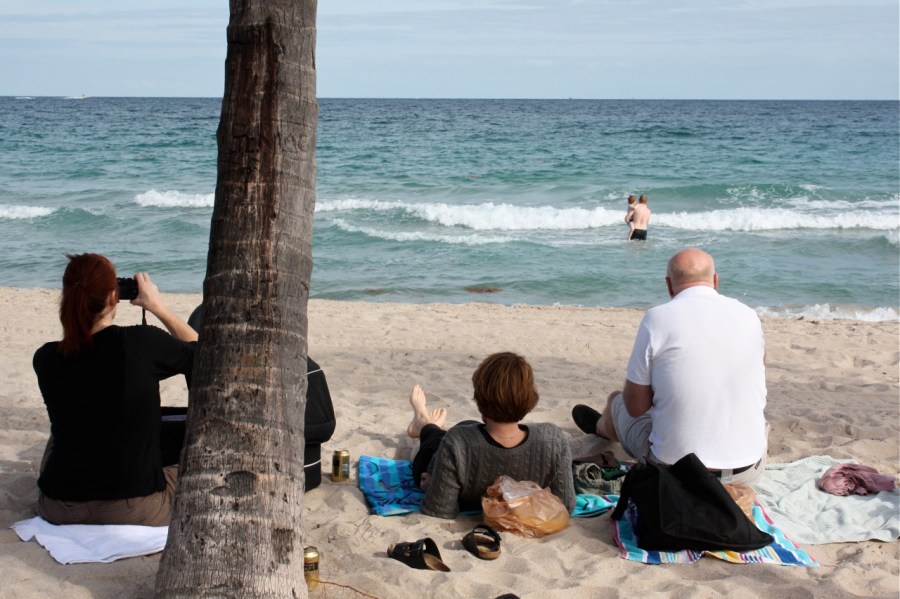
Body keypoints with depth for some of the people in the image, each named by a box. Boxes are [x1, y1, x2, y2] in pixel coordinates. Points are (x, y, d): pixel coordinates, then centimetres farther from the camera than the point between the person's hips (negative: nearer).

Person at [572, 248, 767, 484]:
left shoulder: (658, 317, -11)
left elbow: (635, 407, -6)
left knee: (617, 400, 28)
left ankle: (602, 428, 63)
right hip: (749, 469, 3)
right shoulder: (749, 317, 0)